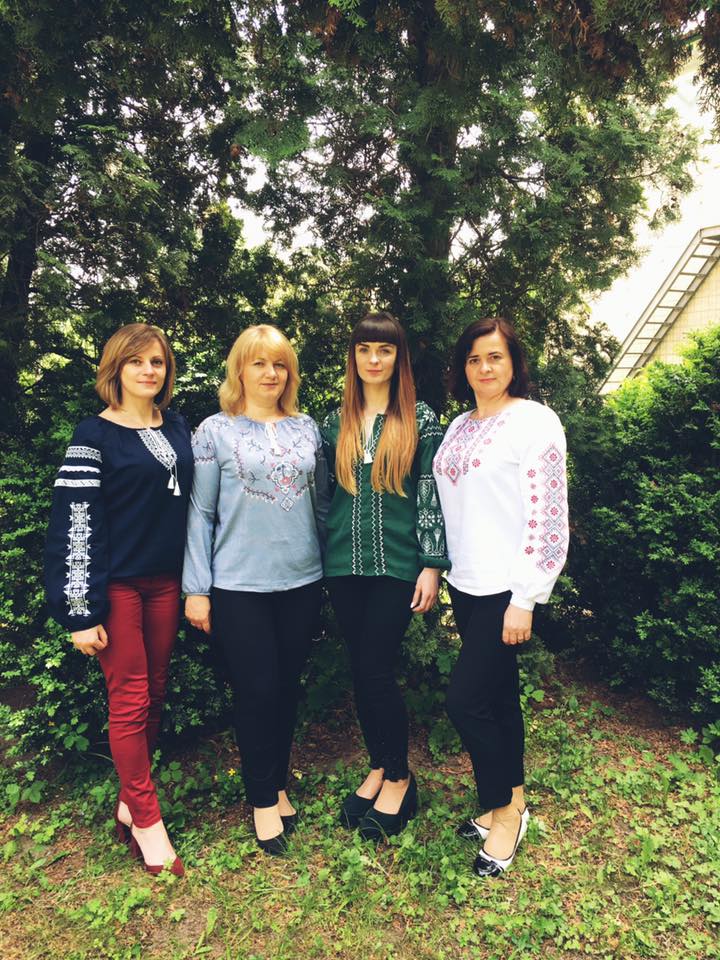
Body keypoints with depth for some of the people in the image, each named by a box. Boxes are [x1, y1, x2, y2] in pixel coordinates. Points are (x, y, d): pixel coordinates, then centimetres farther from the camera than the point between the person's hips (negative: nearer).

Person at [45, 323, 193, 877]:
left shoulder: (178, 427, 8)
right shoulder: (95, 435, -7)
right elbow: (75, 524, -11)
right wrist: (82, 612, -13)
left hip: (166, 580, 5)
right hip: (117, 583, -5)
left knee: (155, 691, 13)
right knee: (130, 700, 3)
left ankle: (131, 798, 31)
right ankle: (147, 820, 18)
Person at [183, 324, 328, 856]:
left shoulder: (306, 428, 6)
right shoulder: (215, 431, -3)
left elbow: (322, 503, 11)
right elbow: (200, 513, -3)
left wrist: (334, 568, 11)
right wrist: (197, 588, -5)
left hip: (302, 580, 3)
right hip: (239, 587, -3)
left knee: (288, 687, 14)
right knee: (256, 692, 4)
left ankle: (278, 783, 35)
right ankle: (264, 798, 26)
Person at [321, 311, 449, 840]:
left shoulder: (420, 419, -2)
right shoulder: (337, 421, 8)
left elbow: (431, 496, -5)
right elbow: (325, 493, 11)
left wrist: (432, 565, -9)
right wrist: (318, 559, 10)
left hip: (396, 563, -4)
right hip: (344, 564, 4)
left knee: (377, 671, -2)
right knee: (361, 671, 11)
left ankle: (399, 778, 22)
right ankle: (378, 768, 32)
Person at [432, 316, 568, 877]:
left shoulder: (535, 421, -10)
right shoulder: (459, 427, 11)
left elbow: (547, 516, -15)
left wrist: (524, 599, -16)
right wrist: (448, 574, 13)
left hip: (505, 588, -7)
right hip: (467, 584, 7)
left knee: (466, 699, -4)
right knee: (498, 695, 17)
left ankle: (504, 809, 20)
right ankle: (511, 803, 34)